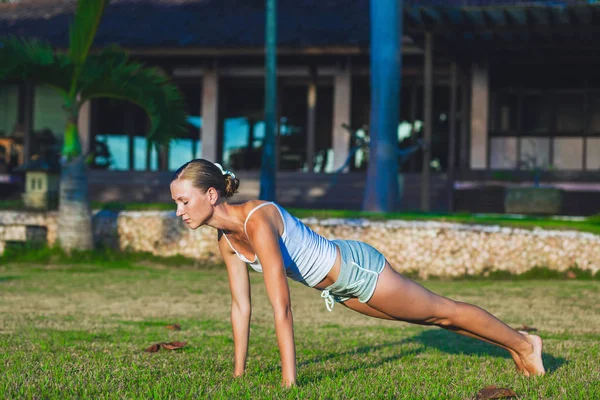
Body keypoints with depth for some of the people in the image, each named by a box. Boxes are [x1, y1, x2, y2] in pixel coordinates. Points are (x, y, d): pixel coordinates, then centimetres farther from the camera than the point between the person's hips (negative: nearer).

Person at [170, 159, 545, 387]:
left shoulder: (257, 222, -35)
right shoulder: (226, 239, -9)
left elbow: (282, 307, -37)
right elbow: (241, 306, 0)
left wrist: (289, 381, -35)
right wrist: (238, 373, 2)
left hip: (357, 269, -8)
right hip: (340, 286, 8)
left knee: (443, 311, 13)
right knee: (428, 317, 25)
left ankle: (523, 344, 35)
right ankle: (513, 344, 46)